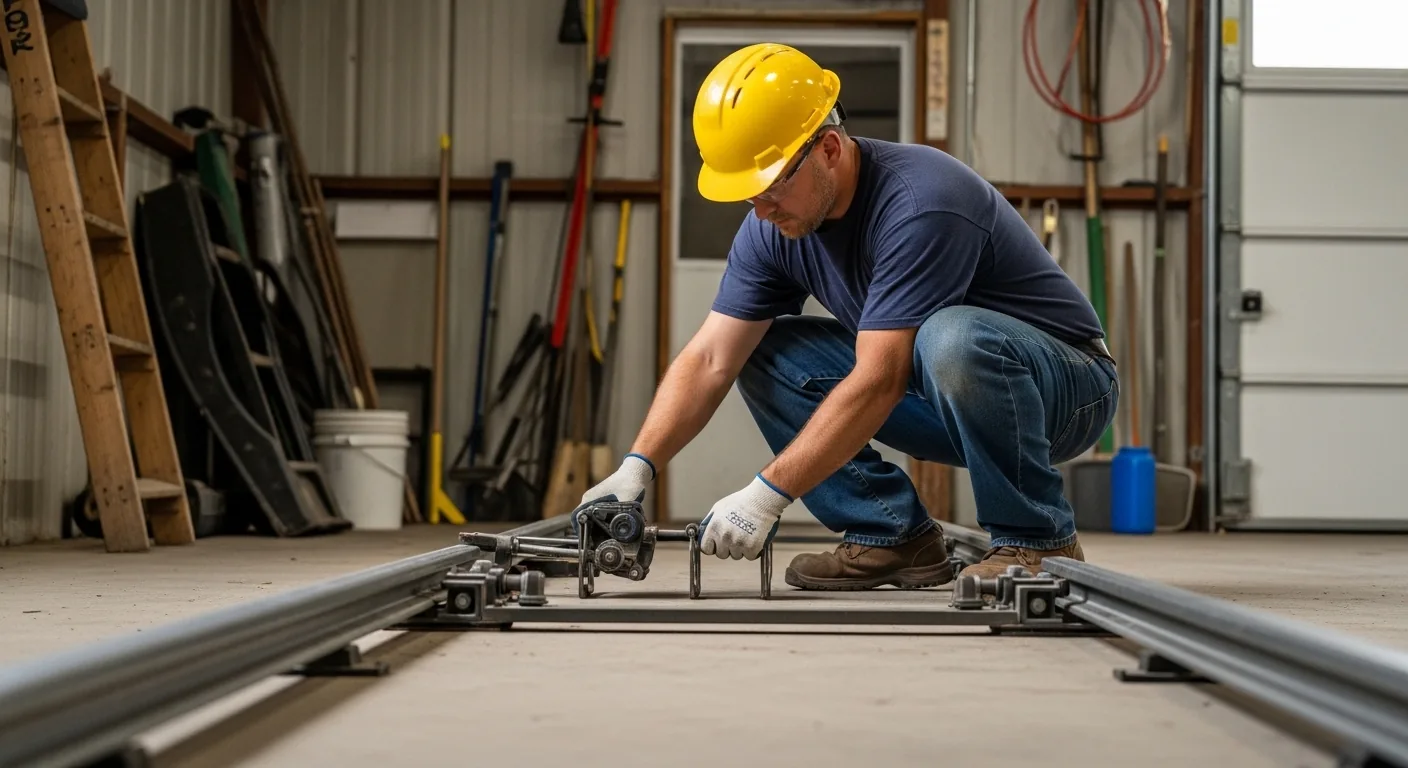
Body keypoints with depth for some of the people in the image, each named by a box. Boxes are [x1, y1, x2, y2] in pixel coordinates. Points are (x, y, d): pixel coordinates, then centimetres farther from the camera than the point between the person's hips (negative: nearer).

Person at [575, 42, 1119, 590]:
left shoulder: (919, 204, -30)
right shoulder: (772, 227, -6)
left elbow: (878, 383, -33)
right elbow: (709, 361, -8)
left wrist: (768, 493, -34)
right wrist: (637, 466, -22)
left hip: (1066, 387, -7)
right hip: (942, 401, 7)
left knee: (953, 339, -39)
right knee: (760, 352, -5)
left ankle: (1038, 541, -17)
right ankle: (895, 535, -3)